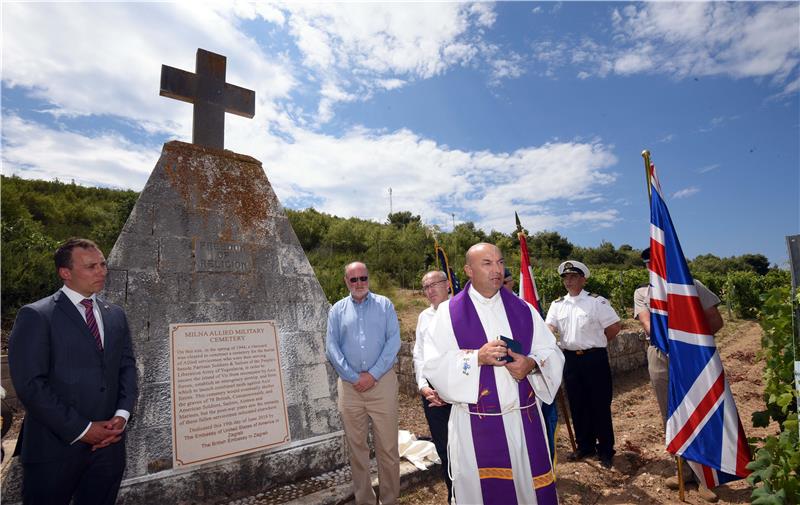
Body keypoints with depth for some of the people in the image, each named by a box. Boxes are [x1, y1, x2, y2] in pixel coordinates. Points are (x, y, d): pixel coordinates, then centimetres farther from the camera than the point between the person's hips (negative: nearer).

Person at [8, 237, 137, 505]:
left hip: (109, 442, 5)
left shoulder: (116, 314, 8)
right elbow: (30, 384, -13)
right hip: (56, 447, -4)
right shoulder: (36, 316, -8)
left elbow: (127, 366, 8)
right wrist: (81, 429, -15)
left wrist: (122, 415, -6)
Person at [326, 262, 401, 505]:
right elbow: (331, 347, 1)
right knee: (357, 446, 12)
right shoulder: (337, 310, 8)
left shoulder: (384, 305, 3)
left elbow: (394, 341, -5)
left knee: (387, 446, 4)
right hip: (349, 385, 2)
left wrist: (373, 375, -11)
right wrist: (354, 377, -7)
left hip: (382, 382, -1)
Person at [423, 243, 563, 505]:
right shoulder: (448, 312, -6)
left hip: (525, 421, 3)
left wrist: (532, 364, -15)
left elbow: (553, 353, 5)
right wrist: (477, 357, -24)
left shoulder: (523, 309, 5)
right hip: (476, 426, -3)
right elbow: (434, 365, -11)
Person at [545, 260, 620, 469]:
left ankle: (606, 450, 23)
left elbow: (614, 327, -6)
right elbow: (549, 328, -3)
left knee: (600, 406, 6)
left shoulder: (597, 301, -6)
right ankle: (585, 446, 30)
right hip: (571, 359, 4)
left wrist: (595, 343, 2)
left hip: (595, 359, -4)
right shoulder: (557, 304, 6)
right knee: (577, 406, 14)